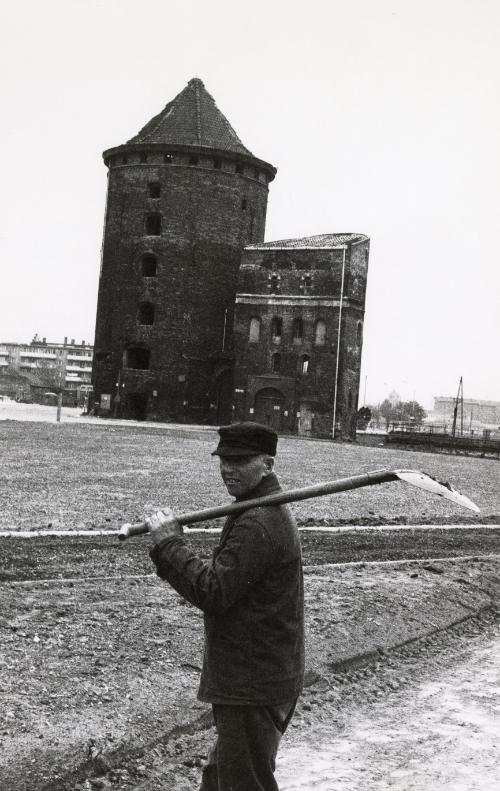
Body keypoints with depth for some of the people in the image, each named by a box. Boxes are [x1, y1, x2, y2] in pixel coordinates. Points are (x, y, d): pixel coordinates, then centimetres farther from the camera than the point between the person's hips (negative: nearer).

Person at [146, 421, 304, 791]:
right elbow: (226, 580, 11)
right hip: (256, 676, 11)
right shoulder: (270, 512, 12)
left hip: (253, 686, -11)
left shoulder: (257, 524, -23)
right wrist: (172, 545, -3)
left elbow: (214, 593, -25)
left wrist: (170, 543, -19)